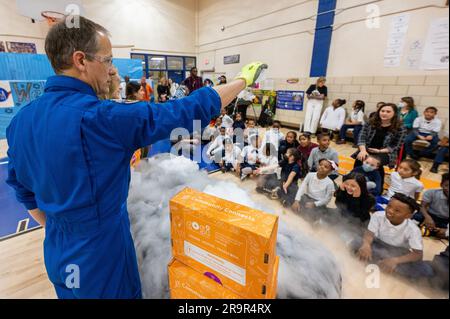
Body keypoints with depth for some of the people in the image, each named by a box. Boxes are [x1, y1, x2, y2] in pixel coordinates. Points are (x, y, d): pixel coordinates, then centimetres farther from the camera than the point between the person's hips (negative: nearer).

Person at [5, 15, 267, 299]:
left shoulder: (21, 120, -4)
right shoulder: (100, 117, -29)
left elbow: (25, 193, 7)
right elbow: (188, 111, -26)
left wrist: (59, 232, 21)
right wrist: (244, 80, -12)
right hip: (101, 256, -7)